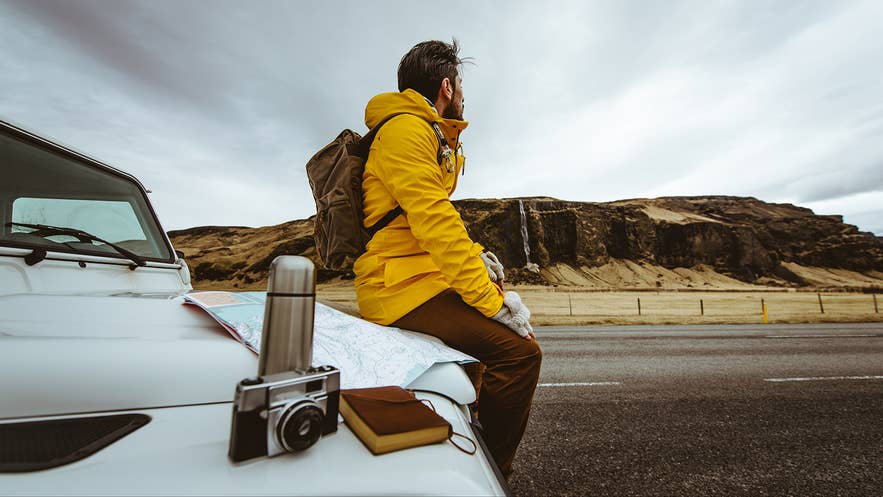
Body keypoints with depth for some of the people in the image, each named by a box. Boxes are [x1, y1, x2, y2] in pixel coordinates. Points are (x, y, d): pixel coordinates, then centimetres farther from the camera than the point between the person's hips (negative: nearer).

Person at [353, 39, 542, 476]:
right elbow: (434, 223, -21)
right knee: (519, 351, -21)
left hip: (428, 275, 11)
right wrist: (493, 303, -21)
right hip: (403, 288, -10)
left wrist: (476, 258, 4)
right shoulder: (404, 130, -10)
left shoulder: (431, 136, 23)